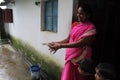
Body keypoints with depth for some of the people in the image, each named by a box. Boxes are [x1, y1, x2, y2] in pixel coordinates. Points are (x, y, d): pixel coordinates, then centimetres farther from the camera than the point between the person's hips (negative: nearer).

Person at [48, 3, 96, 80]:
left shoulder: (91, 28, -15)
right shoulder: (77, 25, 7)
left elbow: (80, 43, -24)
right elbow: (68, 39, 9)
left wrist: (61, 46, -28)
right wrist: (57, 43, -8)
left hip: (80, 58, -6)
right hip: (70, 56, 6)